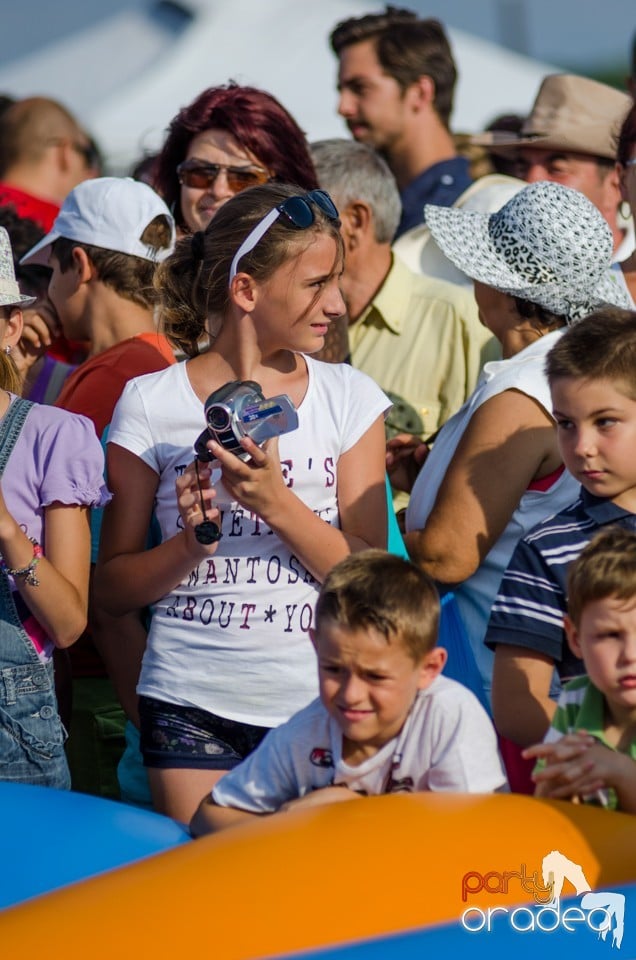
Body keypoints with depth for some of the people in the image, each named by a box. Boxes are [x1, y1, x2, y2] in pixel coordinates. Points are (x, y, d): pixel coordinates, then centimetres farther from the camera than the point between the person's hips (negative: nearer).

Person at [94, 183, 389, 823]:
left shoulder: (350, 398, 5)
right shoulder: (151, 405, 0)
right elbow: (112, 587, 3)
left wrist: (277, 503, -16)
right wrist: (190, 544, -15)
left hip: (320, 699, 1)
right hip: (192, 705, -1)